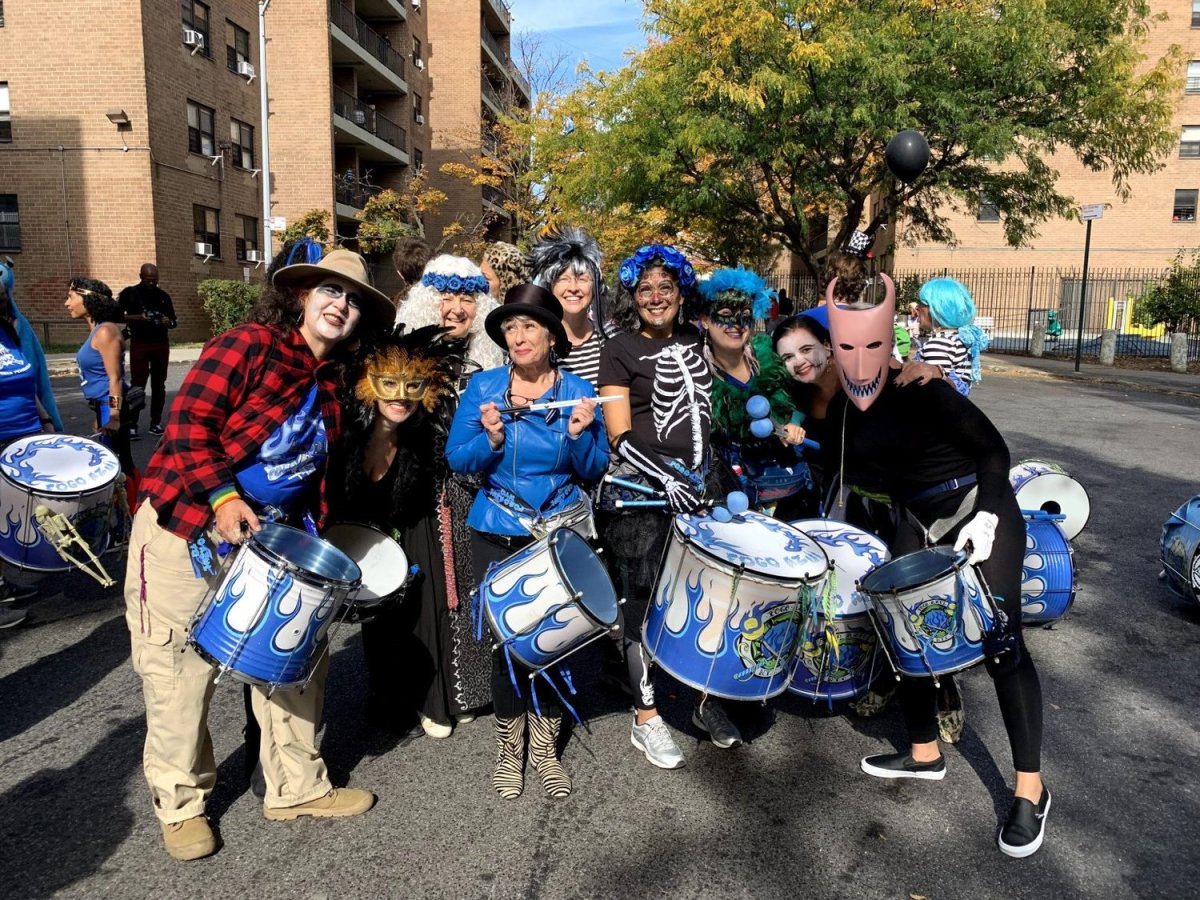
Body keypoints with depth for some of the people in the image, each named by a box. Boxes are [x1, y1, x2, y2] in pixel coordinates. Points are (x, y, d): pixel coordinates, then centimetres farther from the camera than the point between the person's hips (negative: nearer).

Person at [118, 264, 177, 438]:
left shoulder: (163, 296, 10)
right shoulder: (129, 293, 1)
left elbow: (174, 321, 15)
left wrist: (168, 321, -9)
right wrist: (137, 317, -19)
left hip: (161, 344, 3)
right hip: (139, 344, -3)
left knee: (159, 384, 5)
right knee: (137, 384, -7)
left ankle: (156, 422, 11)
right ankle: (131, 425, -6)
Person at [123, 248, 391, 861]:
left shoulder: (330, 383, 9)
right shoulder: (249, 344, -12)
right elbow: (188, 420, -20)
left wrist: (310, 530, 9)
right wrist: (222, 495, -28)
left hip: (269, 536, 7)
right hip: (186, 530, -6)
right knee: (180, 670, 4)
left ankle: (298, 786, 25)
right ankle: (181, 804, 22)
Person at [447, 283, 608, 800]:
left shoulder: (578, 392, -3)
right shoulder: (483, 387, -3)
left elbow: (593, 472, -3)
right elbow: (457, 460, -5)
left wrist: (581, 435, -20)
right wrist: (491, 440, -23)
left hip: (562, 534, 1)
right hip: (499, 535, 0)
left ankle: (545, 746, 26)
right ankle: (508, 747, 25)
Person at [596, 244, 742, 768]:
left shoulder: (695, 341, 15)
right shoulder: (620, 350, 0)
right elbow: (620, 437, -7)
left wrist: (726, 473, 17)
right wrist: (667, 479, -18)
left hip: (701, 486, 5)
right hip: (642, 493, -5)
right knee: (644, 602, 0)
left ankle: (708, 701, 25)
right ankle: (646, 718, 14)